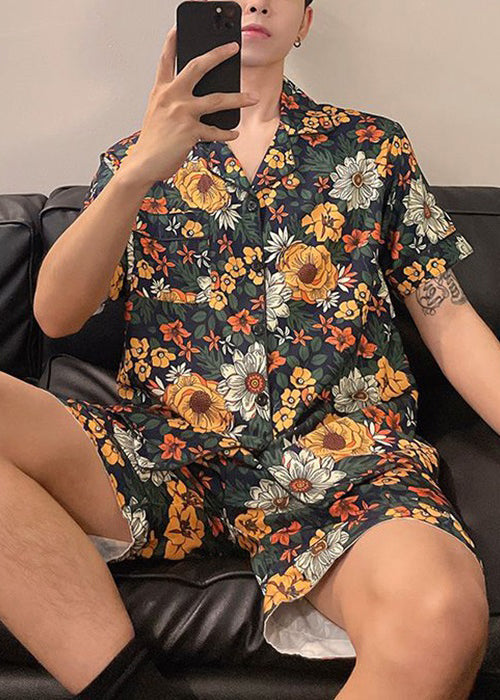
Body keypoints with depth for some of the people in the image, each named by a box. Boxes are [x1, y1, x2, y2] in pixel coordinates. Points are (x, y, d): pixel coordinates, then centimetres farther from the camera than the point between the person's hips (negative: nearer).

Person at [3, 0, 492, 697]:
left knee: (441, 612, -35)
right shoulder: (137, 159, 19)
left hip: (342, 454, -1)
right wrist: (140, 170, -9)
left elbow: (447, 317, 13)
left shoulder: (374, 145, 19)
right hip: (167, 451, 2)